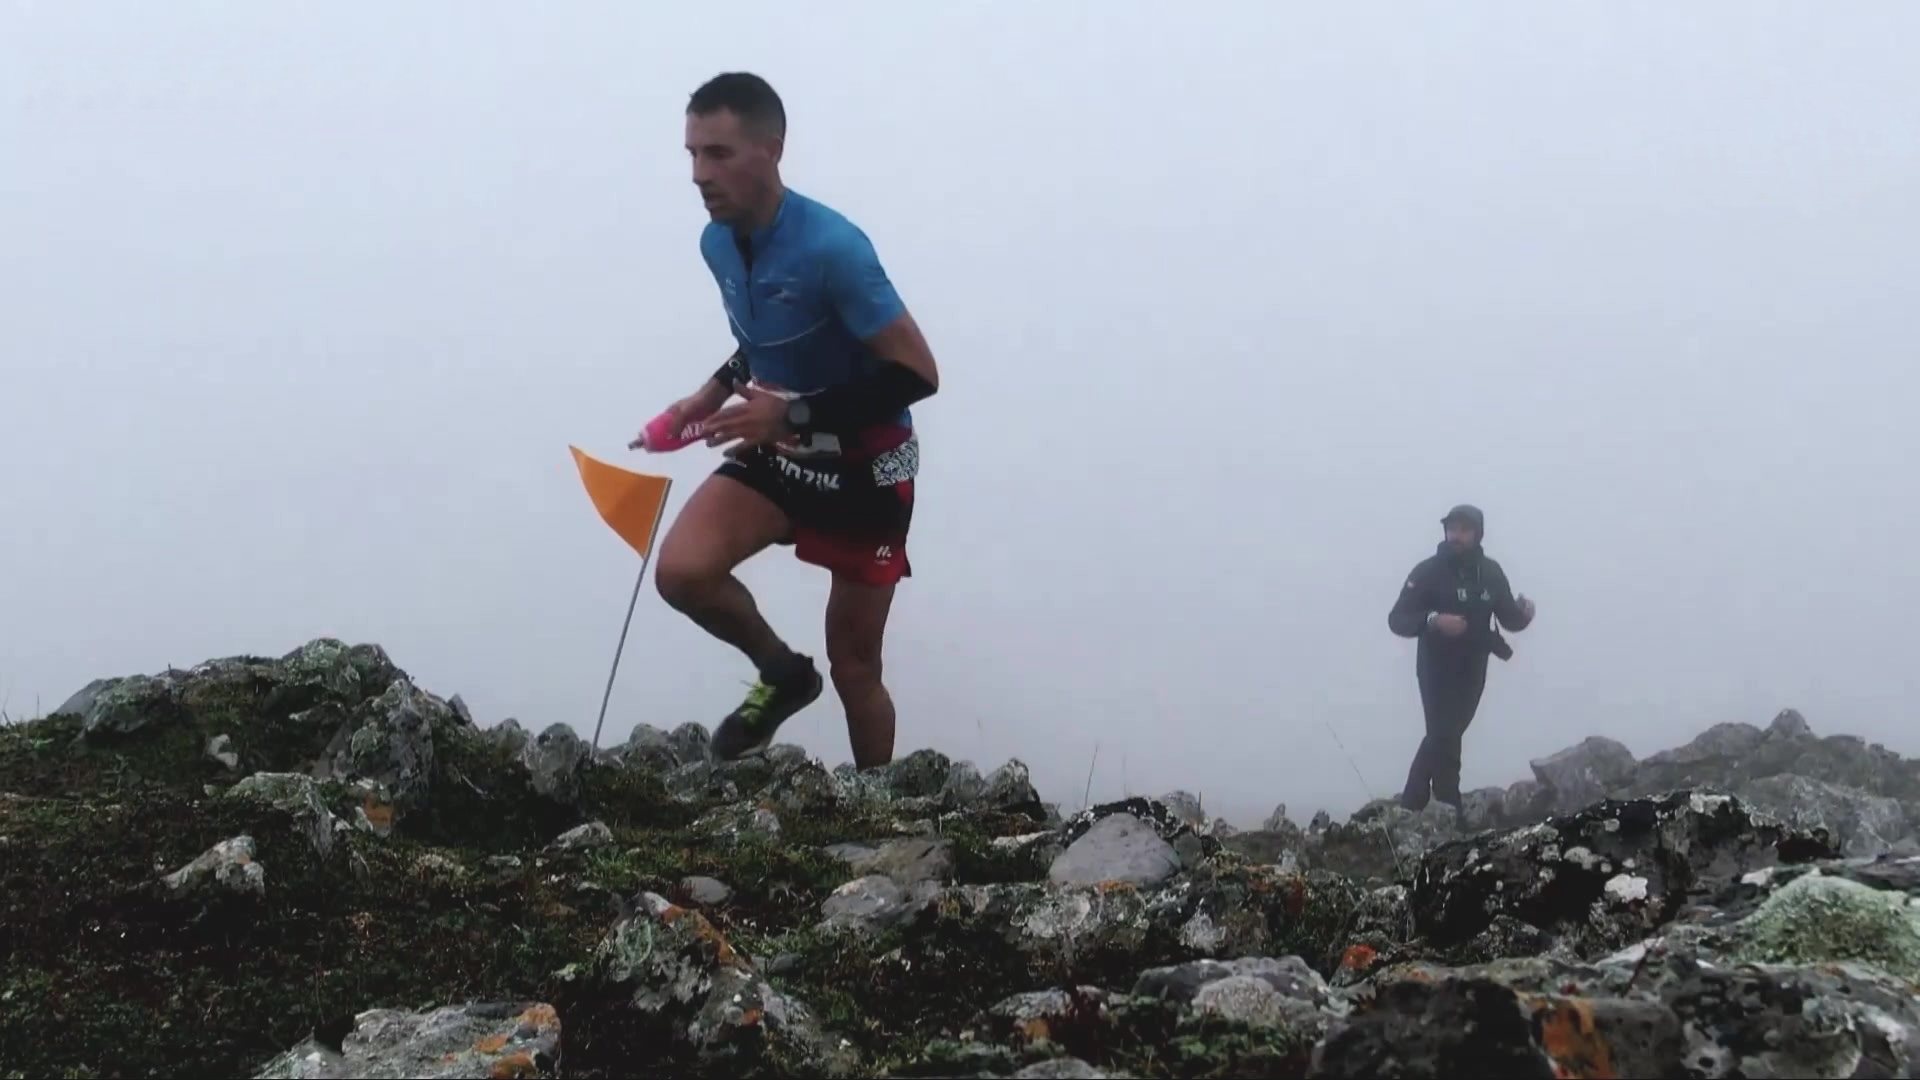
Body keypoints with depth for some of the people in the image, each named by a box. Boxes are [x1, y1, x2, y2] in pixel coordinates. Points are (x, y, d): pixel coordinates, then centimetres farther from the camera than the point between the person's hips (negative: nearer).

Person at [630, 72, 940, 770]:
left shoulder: (832, 248, -28)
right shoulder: (717, 242, -4)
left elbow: (917, 374, -27)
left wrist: (793, 414, -30)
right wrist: (716, 391, 1)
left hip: (865, 465, -6)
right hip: (780, 450, 6)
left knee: (854, 668, 4)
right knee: (681, 571, -20)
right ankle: (783, 673, 7)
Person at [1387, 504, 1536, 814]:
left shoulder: (1490, 572, 0)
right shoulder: (1429, 571, -15)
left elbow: (1509, 618, 5)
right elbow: (1397, 619, -20)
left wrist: (1524, 614, -19)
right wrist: (1434, 620, -37)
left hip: (1473, 670, 6)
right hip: (1438, 670, -6)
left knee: (1443, 737, 17)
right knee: (1444, 739, -14)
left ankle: (1411, 807, 32)